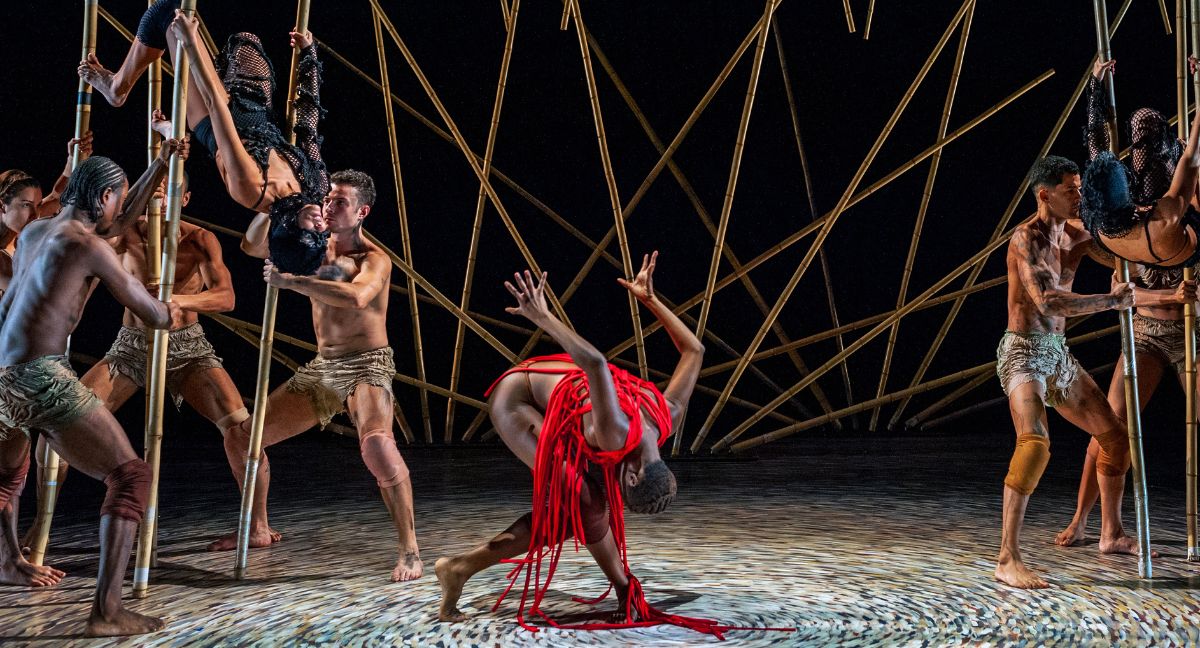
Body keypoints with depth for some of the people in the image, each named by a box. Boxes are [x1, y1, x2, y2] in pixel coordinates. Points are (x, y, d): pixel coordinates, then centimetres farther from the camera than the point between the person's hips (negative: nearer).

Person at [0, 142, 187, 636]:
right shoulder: (88, 245, -5)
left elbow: (121, 221, 32)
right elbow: (149, 312, 1)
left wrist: (160, 164, 34)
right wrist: (171, 313, 25)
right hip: (42, 376, -9)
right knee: (130, 476, -5)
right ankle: (106, 609, -14)